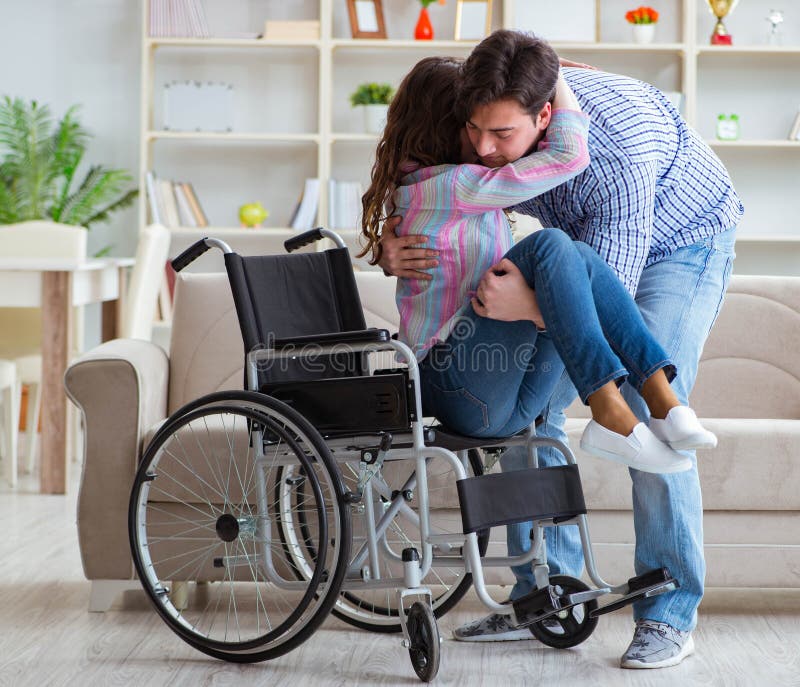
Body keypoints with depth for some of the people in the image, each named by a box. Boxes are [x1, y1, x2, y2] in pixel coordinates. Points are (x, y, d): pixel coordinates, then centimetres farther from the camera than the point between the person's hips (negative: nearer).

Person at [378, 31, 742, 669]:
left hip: (681, 243, -6)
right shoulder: (485, 130, -23)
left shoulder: (617, 148, -41)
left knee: (649, 418, -19)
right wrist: (393, 253, -33)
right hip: (587, 241, 6)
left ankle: (670, 617, -8)